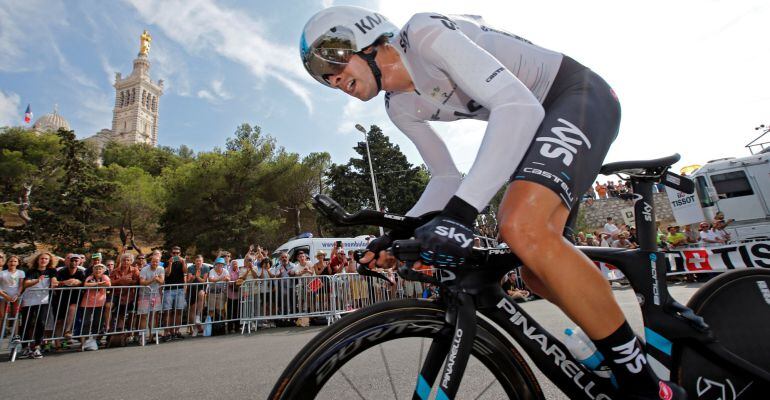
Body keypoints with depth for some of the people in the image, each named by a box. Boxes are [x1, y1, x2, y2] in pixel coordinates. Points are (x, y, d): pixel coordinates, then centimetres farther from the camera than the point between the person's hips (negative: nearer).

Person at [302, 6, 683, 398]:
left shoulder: (425, 33, -19)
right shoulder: (400, 108, 5)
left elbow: (519, 106, -32)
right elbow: (447, 178, 5)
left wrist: (460, 212, -41)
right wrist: (402, 230, -9)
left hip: (580, 94, -7)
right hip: (538, 118, 8)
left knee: (523, 227, -33)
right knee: (536, 270, 1)